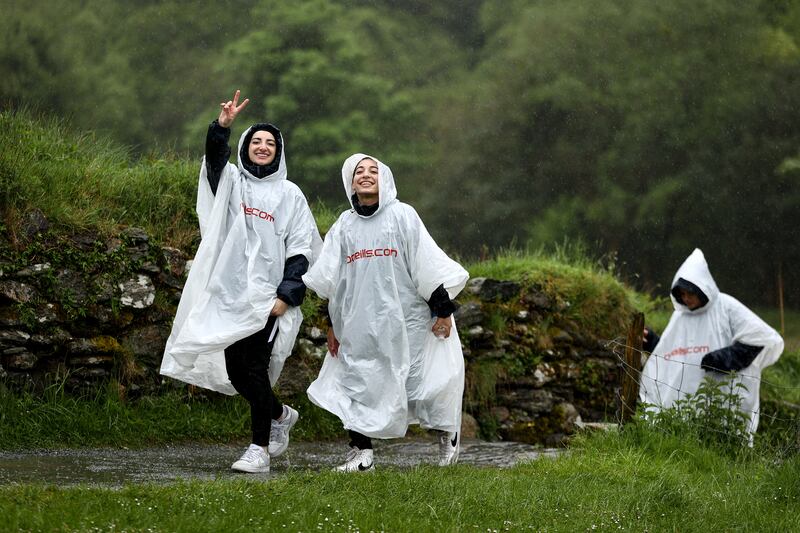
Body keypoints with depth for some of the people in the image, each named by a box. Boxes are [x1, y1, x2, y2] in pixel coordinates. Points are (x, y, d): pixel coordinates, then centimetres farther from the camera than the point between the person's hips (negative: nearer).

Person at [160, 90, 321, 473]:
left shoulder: (290, 194, 6)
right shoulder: (232, 181, 10)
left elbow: (301, 251, 3)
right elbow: (214, 158, -13)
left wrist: (286, 295, -8)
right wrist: (223, 125, -32)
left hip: (268, 297, -3)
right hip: (230, 294, 3)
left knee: (255, 370, -8)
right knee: (235, 371, 5)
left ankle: (259, 449, -2)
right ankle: (280, 415, 31)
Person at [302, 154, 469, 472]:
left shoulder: (402, 216, 0)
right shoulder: (344, 225, 11)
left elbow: (428, 264, -2)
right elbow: (330, 279, 15)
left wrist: (443, 309, -6)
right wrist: (332, 323, 14)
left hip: (405, 318, -3)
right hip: (360, 323, 3)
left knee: (426, 380, 0)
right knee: (358, 382, -4)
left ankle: (447, 435, 22)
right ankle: (360, 452, -1)